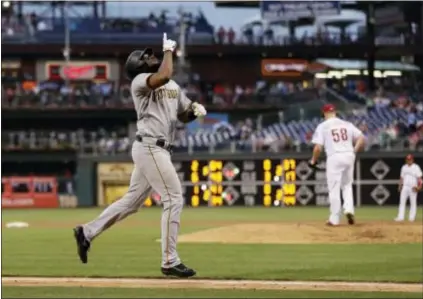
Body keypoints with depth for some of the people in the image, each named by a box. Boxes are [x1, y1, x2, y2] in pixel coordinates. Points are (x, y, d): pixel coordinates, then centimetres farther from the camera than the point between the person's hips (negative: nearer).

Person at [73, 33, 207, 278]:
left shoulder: (174, 86, 20)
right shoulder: (140, 81, -7)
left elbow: (185, 116, 22)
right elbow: (163, 76, -28)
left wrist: (196, 109, -1)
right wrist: (169, 50, -13)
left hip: (159, 150, 9)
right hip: (150, 148, -9)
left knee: (132, 201, 15)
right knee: (174, 198, -12)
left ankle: (87, 232, 24)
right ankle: (170, 262, -11)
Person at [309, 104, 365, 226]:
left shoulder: (322, 126, 1)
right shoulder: (347, 124, 12)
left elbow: (318, 147, -6)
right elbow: (361, 139, 4)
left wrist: (313, 160, 9)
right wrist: (354, 152, 14)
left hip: (334, 157, -3)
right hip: (349, 156, 4)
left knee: (334, 189, 2)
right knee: (347, 185, 19)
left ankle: (334, 219, 2)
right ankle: (349, 209, -2)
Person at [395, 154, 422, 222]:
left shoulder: (416, 167, -3)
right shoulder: (404, 167, 13)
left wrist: (419, 186, -18)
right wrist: (400, 185, 9)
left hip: (413, 188, -5)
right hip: (405, 187, 5)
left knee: (413, 202, -1)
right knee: (402, 202, -1)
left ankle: (412, 217, 3)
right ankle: (400, 217, -3)